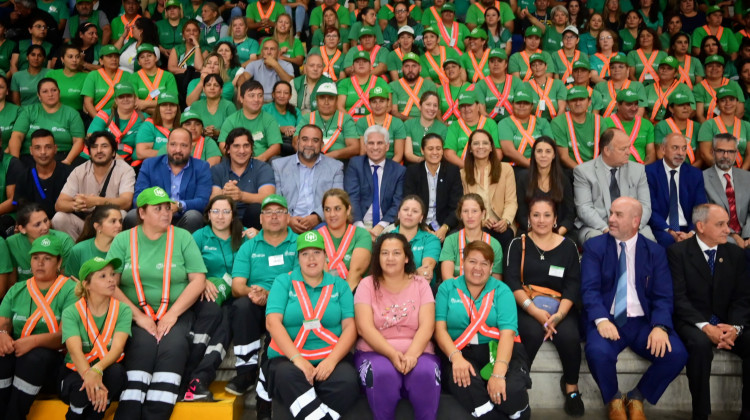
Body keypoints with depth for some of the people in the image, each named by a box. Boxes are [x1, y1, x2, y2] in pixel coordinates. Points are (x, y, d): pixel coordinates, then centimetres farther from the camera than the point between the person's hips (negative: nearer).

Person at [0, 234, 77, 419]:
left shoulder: (70, 290, -2)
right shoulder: (16, 290, 15)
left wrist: (35, 340, -29)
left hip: (53, 354, -3)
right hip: (16, 351, 4)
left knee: (35, 358, -36)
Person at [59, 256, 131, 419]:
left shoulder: (123, 310, -2)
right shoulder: (71, 312, -4)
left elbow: (117, 347, -16)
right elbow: (75, 350, -20)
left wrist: (97, 370, -38)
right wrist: (89, 376, -40)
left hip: (106, 371, 1)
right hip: (76, 372, -1)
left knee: (116, 371, -32)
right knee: (82, 388, -34)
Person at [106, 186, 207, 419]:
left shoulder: (183, 237, 4)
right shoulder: (123, 240, 5)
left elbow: (198, 280, -2)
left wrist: (172, 314, -12)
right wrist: (138, 316, -13)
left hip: (176, 313, 0)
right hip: (136, 315, 0)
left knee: (173, 346, -28)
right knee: (144, 344, -29)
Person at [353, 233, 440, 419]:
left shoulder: (420, 284, 9)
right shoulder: (367, 284, 5)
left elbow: (427, 325, -4)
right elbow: (364, 327, -7)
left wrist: (412, 354, -23)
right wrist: (392, 354, -22)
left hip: (417, 352, 1)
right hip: (376, 352, 0)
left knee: (425, 374, -32)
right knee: (383, 374, -33)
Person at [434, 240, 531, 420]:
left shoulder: (501, 290, 5)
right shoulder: (447, 288, 9)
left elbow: (507, 332, -8)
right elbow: (440, 328, -1)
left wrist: (498, 373, -24)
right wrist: (456, 357, -21)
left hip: (500, 350, 0)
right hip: (461, 351, 0)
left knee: (512, 391, -28)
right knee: (462, 380, -34)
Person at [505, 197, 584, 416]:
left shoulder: (568, 247, 9)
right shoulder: (518, 244, 6)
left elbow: (573, 285, -1)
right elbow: (512, 282, -6)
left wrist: (559, 314, -18)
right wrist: (536, 311, -21)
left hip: (560, 307, 1)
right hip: (525, 306, -1)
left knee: (569, 336, -28)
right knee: (533, 332, -32)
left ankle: (571, 386, -2)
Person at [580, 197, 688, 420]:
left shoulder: (656, 251, 8)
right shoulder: (594, 247, 3)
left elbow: (664, 296, 0)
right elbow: (589, 289, -7)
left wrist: (660, 326, -20)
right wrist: (601, 319, -26)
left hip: (643, 322, 2)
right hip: (608, 319, -2)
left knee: (677, 354, -24)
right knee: (598, 351, -33)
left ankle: (637, 397, 6)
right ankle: (613, 401, 2)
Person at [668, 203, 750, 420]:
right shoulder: (678, 252, -4)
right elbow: (679, 297, -11)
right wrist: (705, 327, -24)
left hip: (726, 322, 4)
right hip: (692, 322, -4)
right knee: (701, 344, -35)